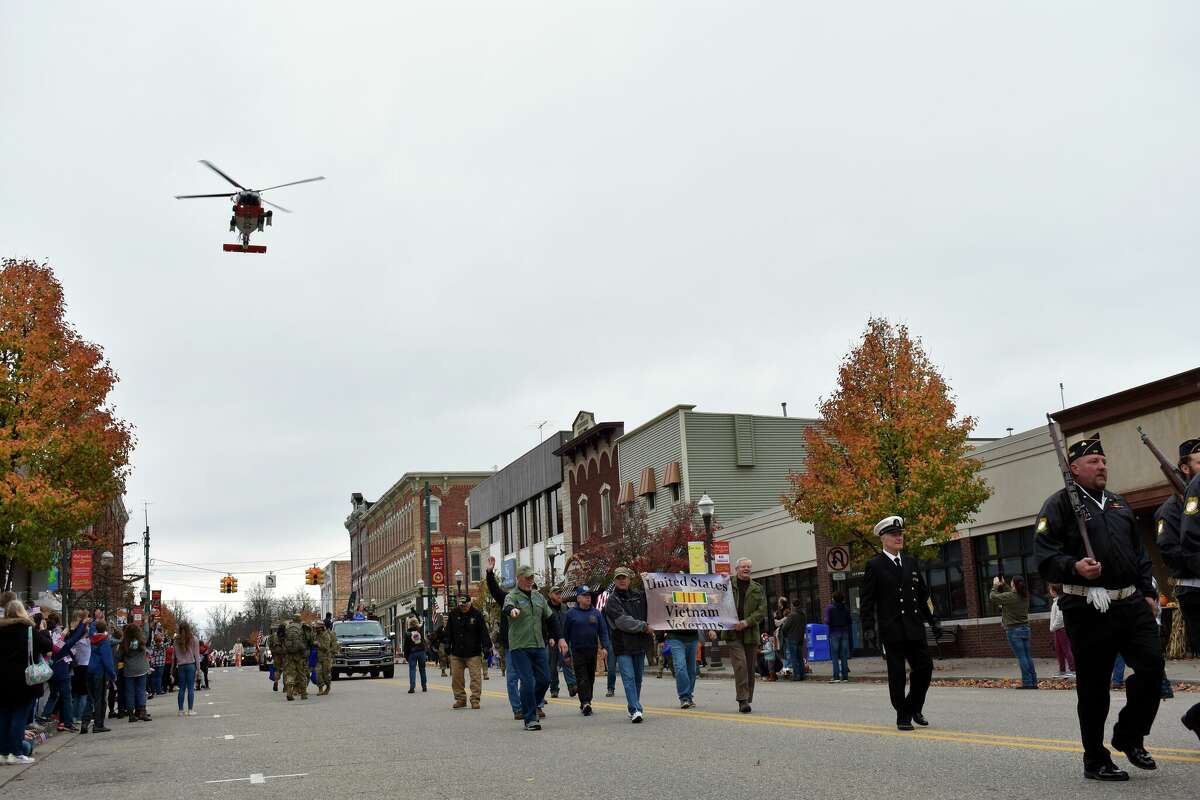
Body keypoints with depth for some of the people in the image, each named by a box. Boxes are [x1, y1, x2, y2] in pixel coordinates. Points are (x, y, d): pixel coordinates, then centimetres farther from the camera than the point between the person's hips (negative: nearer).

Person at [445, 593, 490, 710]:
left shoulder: (477, 614, -2)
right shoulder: (453, 614, 6)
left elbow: (483, 632, -1)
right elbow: (448, 632, 11)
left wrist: (486, 647, -6)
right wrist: (447, 646, 3)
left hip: (473, 653, -3)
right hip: (456, 653, 3)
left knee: (476, 677, -7)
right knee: (456, 677, 5)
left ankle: (475, 700, 0)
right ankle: (460, 699, 16)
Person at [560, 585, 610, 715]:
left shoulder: (596, 613, 9)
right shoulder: (571, 614, 1)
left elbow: (603, 631, 7)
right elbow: (564, 634, 3)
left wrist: (605, 647, -7)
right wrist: (566, 653, 1)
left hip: (592, 651, 4)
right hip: (577, 652, -4)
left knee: (590, 679, 9)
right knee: (582, 679, -12)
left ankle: (586, 703, 19)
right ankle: (585, 703, -20)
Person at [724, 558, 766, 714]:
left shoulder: (757, 588, 11)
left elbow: (762, 610, 2)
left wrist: (747, 622, -11)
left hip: (751, 633, 3)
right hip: (733, 633, -3)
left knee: (750, 668, 7)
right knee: (740, 665, -16)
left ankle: (747, 700, 18)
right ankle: (743, 700, -14)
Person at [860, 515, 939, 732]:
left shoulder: (911, 562, 14)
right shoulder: (875, 566, -3)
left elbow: (922, 595, 20)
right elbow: (867, 601, -6)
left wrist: (932, 621, 17)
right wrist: (868, 628, -14)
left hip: (914, 628, 5)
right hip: (892, 630, -5)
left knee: (925, 667, 3)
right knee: (897, 674, 0)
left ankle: (914, 708, 23)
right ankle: (902, 717, 11)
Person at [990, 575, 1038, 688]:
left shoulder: (1009, 597, -17)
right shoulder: (1025, 596, 5)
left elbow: (993, 597, -7)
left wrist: (995, 586, 7)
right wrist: (1004, 585, 27)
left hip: (1013, 630, -7)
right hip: (1025, 628, 7)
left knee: (1021, 657, -6)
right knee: (1027, 656, 11)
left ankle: (1027, 682, -6)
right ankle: (1034, 682, 13)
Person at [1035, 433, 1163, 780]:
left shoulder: (1119, 504, 20)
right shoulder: (1059, 505, -3)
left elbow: (1140, 554, 24)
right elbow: (1044, 556, -11)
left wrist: (1148, 592, 16)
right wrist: (1074, 567, -28)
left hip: (1132, 604, 6)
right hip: (1089, 609, -6)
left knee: (1152, 666, -3)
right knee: (1093, 686, 1)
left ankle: (1129, 736, 19)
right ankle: (1095, 760, 14)